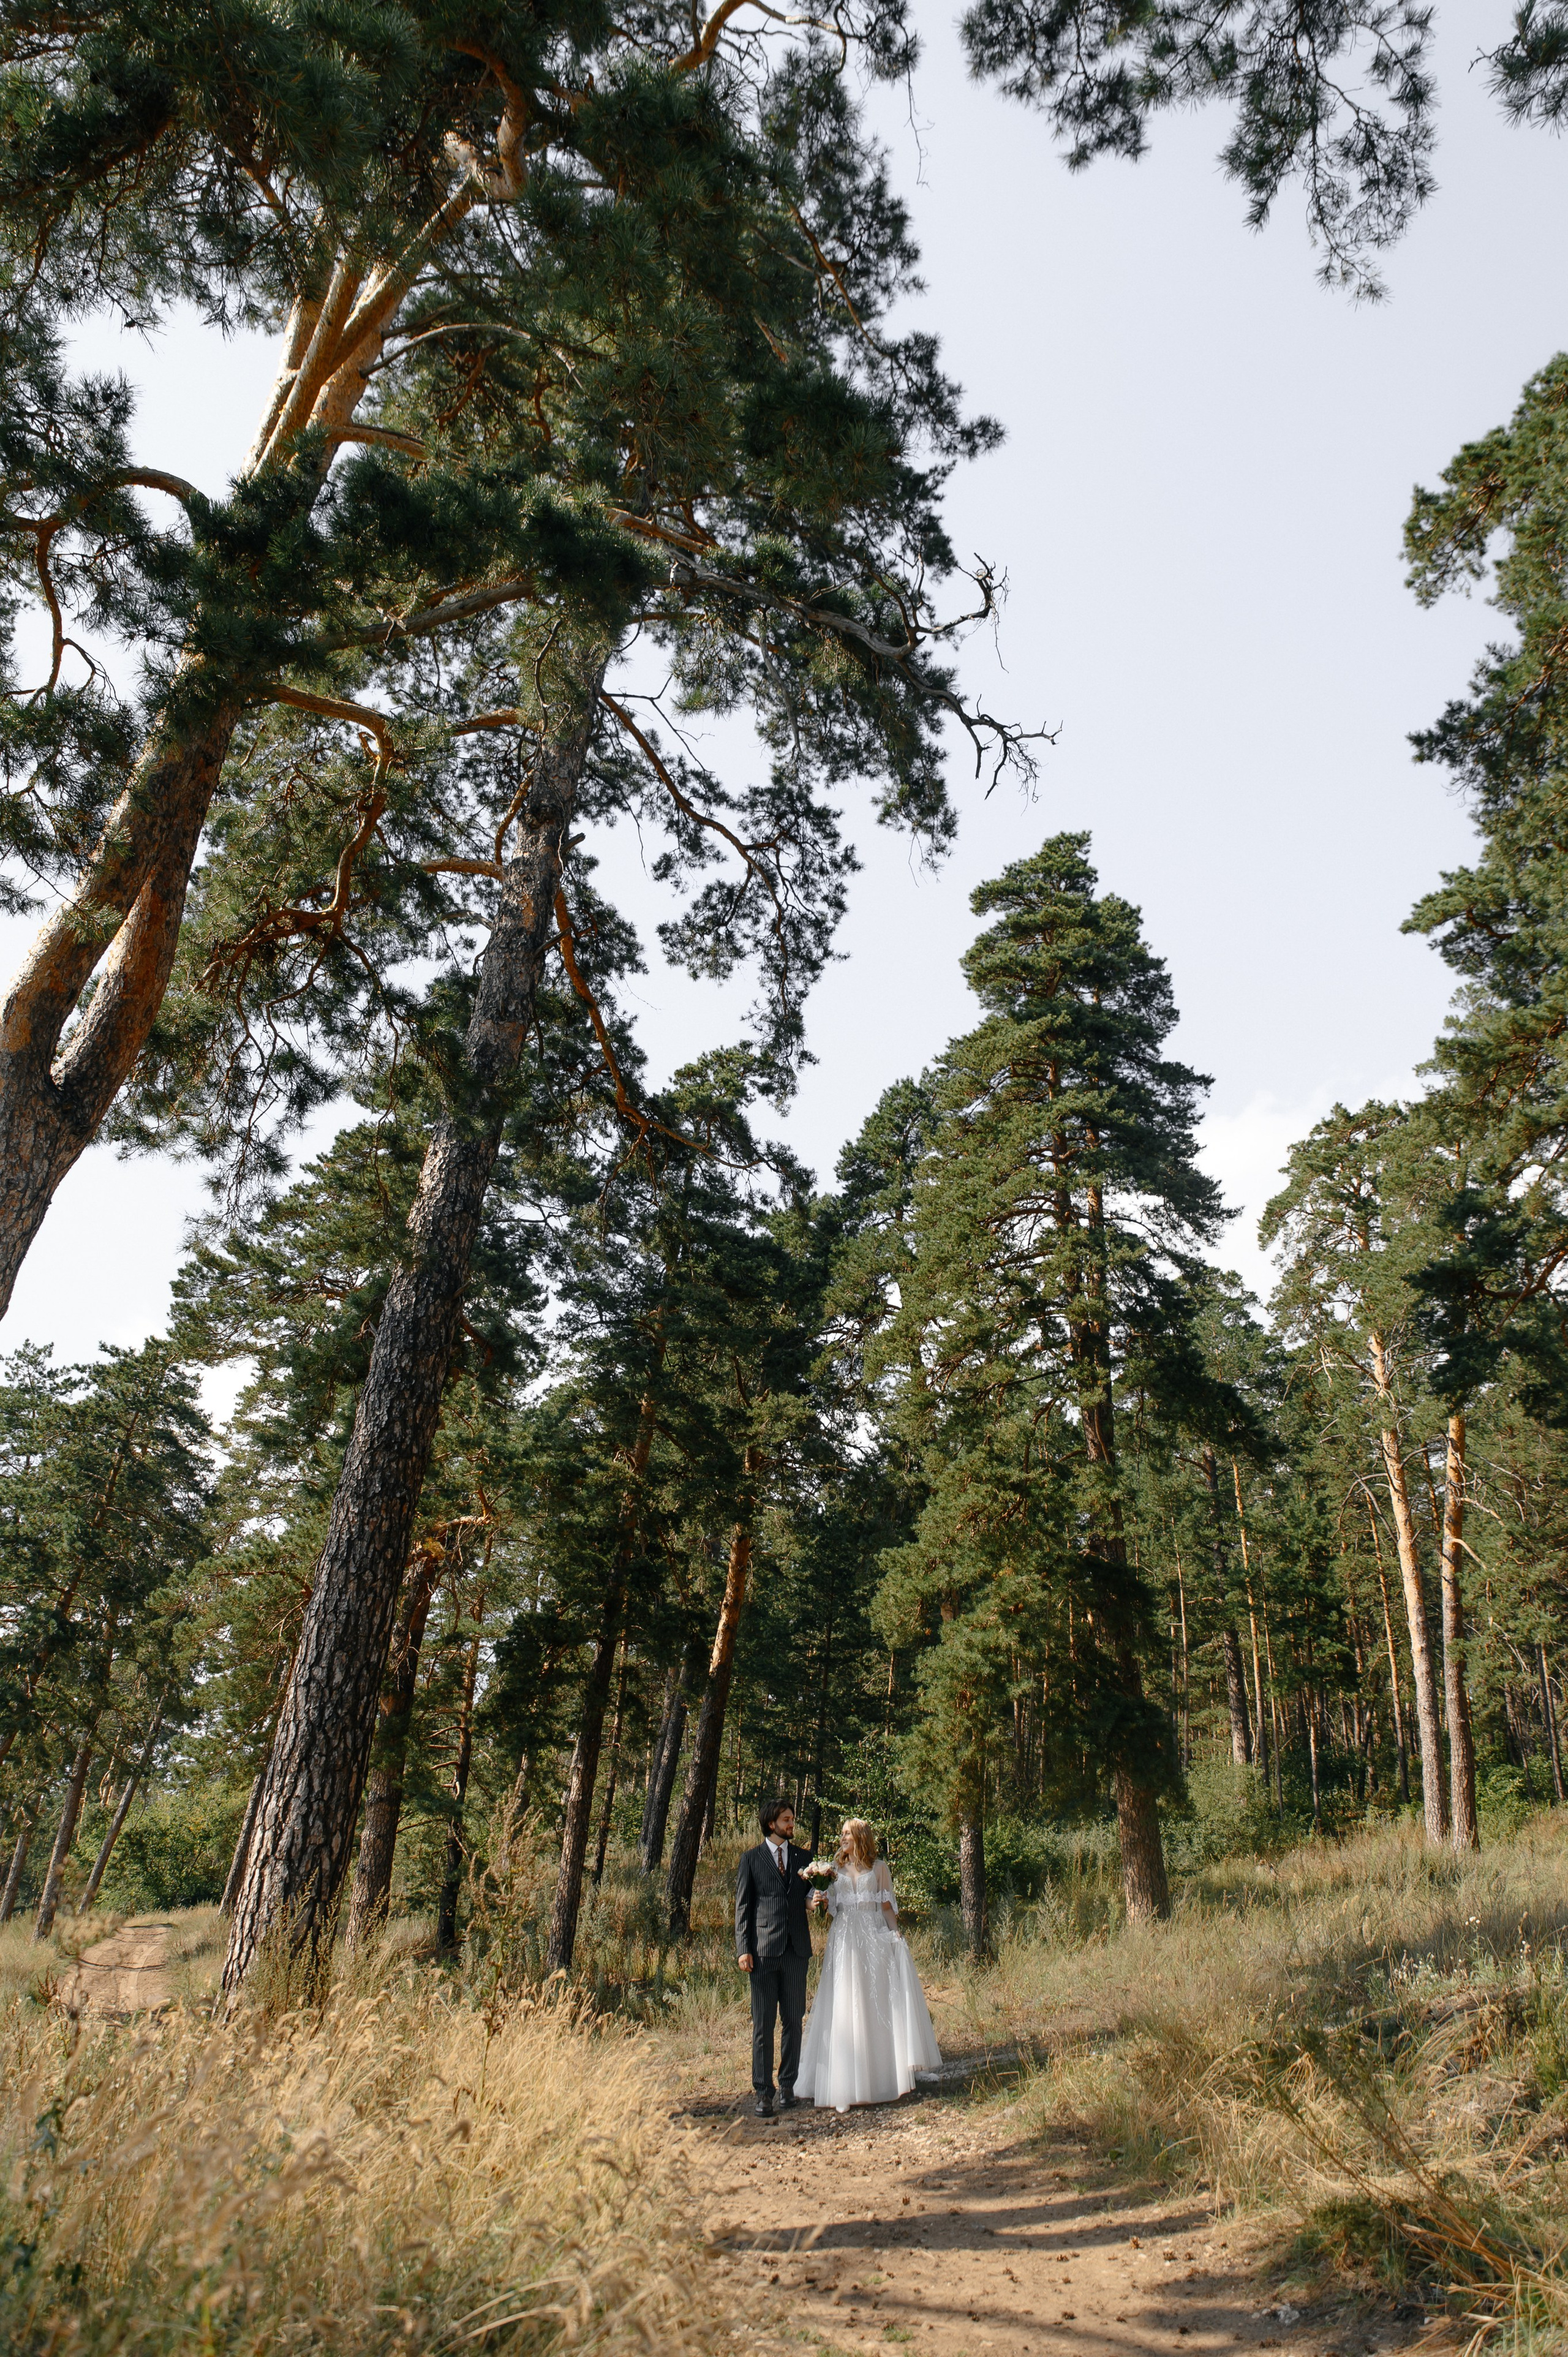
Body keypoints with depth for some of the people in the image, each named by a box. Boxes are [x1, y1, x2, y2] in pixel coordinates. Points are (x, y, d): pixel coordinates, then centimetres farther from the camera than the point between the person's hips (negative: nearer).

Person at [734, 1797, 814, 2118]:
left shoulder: (804, 1857, 13)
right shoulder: (751, 1859, 5)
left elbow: (811, 1898, 17)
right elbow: (743, 1906, 3)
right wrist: (743, 1949, -5)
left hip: (796, 1949, 3)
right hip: (764, 1950, -3)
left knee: (794, 2020, 7)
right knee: (763, 2023, -1)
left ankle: (788, 2086, 19)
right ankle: (763, 2092, 6)